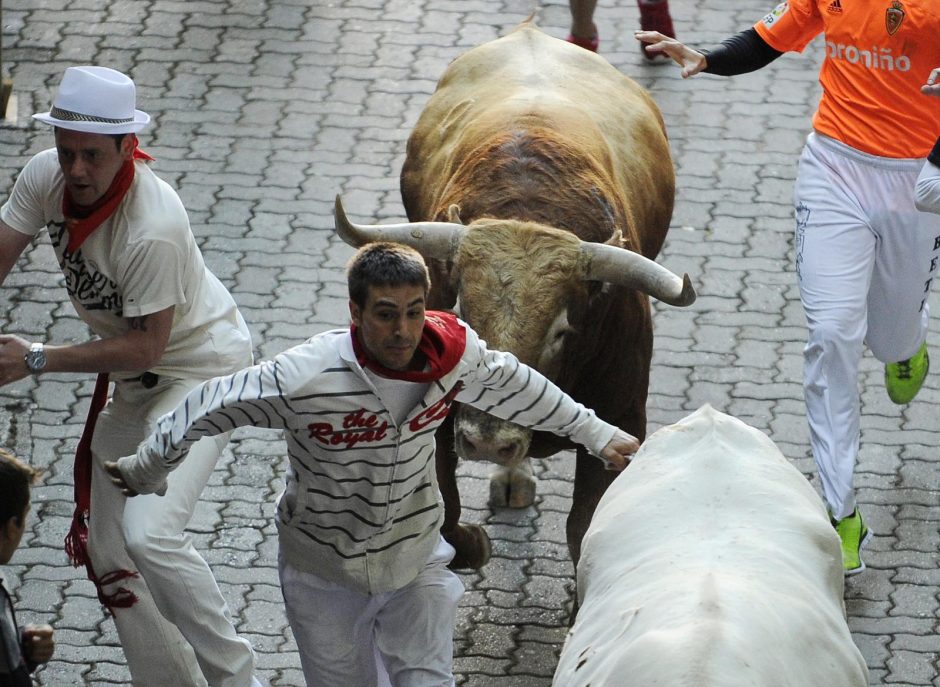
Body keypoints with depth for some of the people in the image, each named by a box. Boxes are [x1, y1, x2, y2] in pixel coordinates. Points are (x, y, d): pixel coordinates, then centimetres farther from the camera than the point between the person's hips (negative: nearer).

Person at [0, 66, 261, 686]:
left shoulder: (153, 228, -33)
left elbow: (148, 345, -26)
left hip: (201, 370, -8)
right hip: (133, 377, 8)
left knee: (150, 534, -24)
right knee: (109, 552, 10)